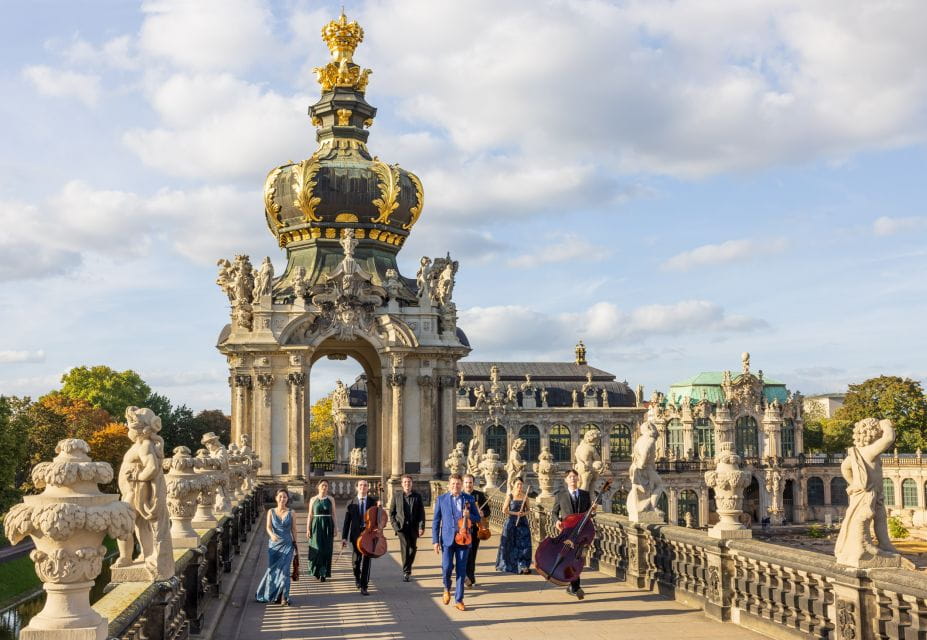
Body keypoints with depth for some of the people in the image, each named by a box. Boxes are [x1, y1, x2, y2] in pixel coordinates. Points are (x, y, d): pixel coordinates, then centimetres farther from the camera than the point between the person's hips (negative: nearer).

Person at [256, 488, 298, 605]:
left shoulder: (291, 512, 2)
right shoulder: (271, 512, 2)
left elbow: (294, 529, 7)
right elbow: (268, 527, -9)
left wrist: (295, 543, 8)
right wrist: (272, 535, -30)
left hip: (287, 544, -1)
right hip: (274, 544, 1)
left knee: (284, 570, -9)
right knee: (273, 569, 5)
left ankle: (284, 597, -7)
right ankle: (270, 595, 23)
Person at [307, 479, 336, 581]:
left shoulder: (331, 499, 5)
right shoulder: (313, 499, 4)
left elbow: (333, 514, 5)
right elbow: (310, 515, 4)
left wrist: (334, 528, 0)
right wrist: (308, 529, -3)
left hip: (328, 526, 1)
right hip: (316, 526, 0)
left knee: (326, 550, -2)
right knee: (317, 549, -4)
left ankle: (323, 573, 4)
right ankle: (316, 570, 16)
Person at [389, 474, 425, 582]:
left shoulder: (417, 497, 6)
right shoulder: (397, 497, 7)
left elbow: (421, 513, 3)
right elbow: (391, 513, 11)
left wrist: (421, 527, -6)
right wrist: (395, 525, -1)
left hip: (413, 527, 2)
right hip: (401, 527, -2)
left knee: (413, 548, 8)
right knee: (405, 547, -15)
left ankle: (408, 569, 29)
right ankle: (406, 572, -11)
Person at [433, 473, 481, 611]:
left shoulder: (469, 499, 6)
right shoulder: (442, 499, 4)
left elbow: (477, 518, 9)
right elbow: (436, 522, 4)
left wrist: (468, 516, -12)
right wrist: (435, 540, -2)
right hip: (447, 539, -1)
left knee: (461, 570, 1)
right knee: (447, 567, -7)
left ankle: (458, 600, 12)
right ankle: (447, 588, 24)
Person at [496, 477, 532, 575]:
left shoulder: (525, 496, 4)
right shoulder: (510, 496, -3)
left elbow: (528, 510, 12)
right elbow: (504, 510, -3)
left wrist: (524, 513, -10)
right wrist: (515, 513, -13)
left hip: (523, 523, 2)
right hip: (511, 523, -2)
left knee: (524, 544, -8)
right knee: (510, 544, 5)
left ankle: (523, 566, -6)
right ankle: (507, 565, 22)